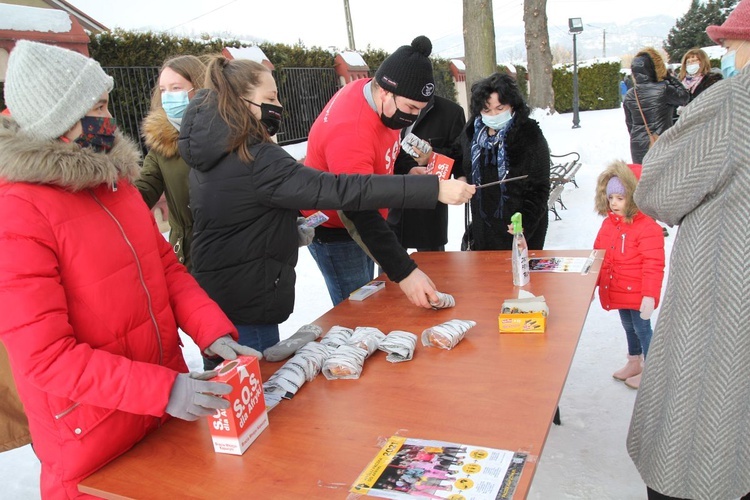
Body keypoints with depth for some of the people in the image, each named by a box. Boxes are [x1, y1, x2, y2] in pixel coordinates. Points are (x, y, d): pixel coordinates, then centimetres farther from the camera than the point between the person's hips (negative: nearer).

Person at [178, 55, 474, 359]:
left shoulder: (209, 154, 6)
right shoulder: (256, 160, -24)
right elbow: (341, 190, -32)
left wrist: (289, 231, 3)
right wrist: (435, 188, -33)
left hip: (213, 300, 9)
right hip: (247, 314, -9)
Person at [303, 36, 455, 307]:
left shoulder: (369, 89, -8)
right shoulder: (350, 133, -35)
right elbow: (360, 214, -38)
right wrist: (404, 272, -42)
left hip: (364, 220, 9)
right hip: (332, 231, -9)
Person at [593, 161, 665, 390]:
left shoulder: (647, 228, -22)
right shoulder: (608, 223, 2)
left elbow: (653, 266, -23)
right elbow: (598, 256, 11)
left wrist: (649, 296, -25)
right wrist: (593, 285, 14)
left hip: (637, 294, -8)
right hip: (617, 292, 8)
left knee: (642, 328, 6)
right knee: (628, 327, 23)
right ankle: (634, 363, 41)